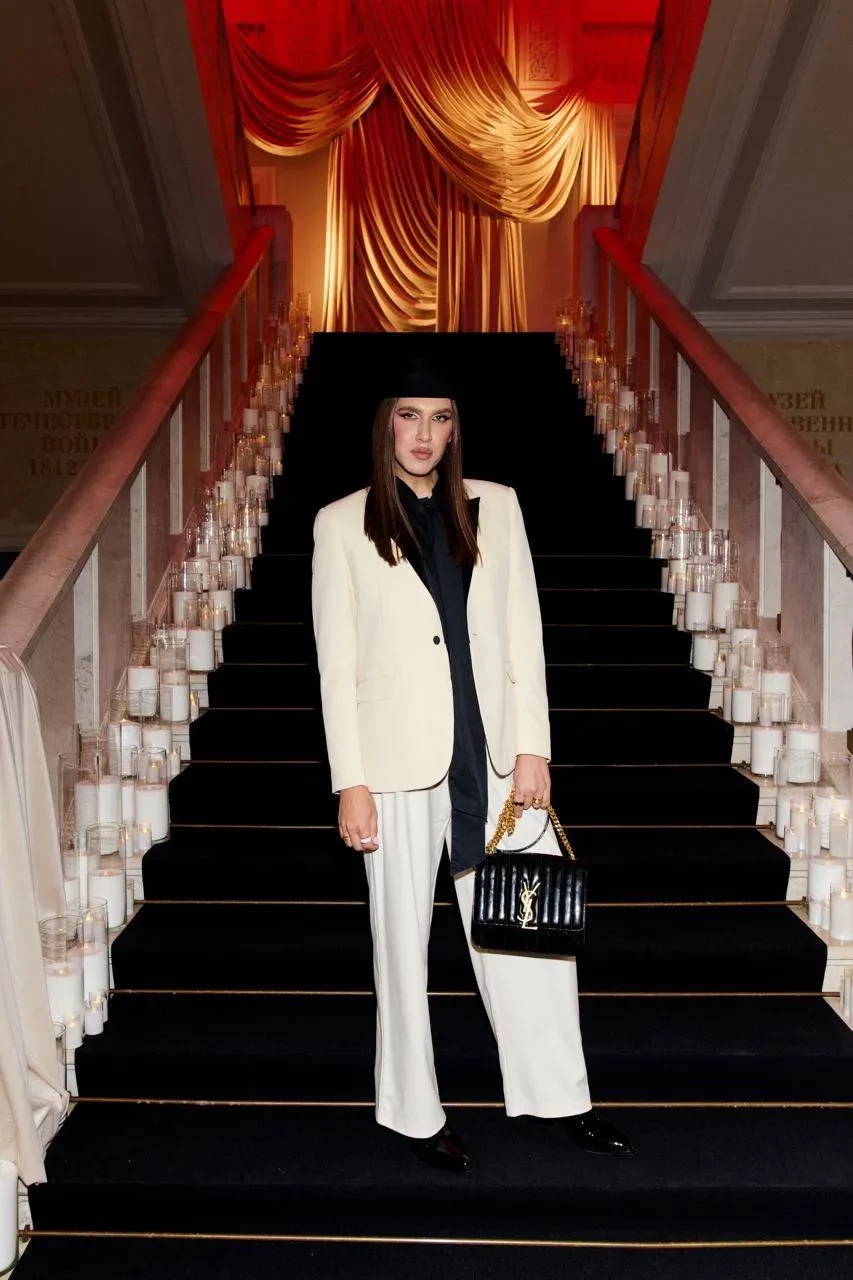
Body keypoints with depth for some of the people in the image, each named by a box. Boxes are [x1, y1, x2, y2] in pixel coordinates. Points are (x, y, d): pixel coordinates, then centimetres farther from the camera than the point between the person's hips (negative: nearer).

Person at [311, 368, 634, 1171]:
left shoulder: (496, 508, 7)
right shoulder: (342, 524, 1)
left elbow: (524, 635, 6)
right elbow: (337, 664, -1)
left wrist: (533, 747, 0)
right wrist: (350, 782, -6)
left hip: (493, 756, 2)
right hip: (399, 764, -2)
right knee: (403, 942, 10)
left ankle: (562, 1100, 23)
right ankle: (416, 1114, 26)